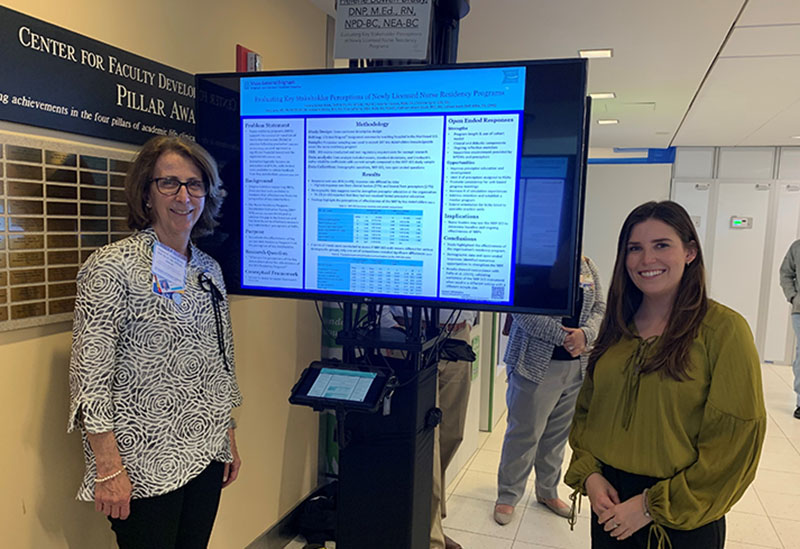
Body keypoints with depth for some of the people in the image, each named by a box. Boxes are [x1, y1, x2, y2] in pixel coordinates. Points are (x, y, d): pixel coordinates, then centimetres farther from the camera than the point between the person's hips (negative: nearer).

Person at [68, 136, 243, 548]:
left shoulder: (209, 270, 7)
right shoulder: (112, 267, -12)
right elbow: (91, 378, -14)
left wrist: (230, 438, 14)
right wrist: (109, 470, -16)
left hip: (207, 454, 6)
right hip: (144, 466, -6)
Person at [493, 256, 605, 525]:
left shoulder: (587, 266, 11)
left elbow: (600, 307, 9)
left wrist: (585, 333, -11)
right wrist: (563, 336, -21)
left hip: (576, 366, 6)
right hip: (538, 364, -6)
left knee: (558, 432, 16)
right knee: (525, 432, 1)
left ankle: (548, 492, 34)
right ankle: (508, 496, 18)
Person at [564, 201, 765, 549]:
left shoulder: (724, 330, -13)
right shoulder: (617, 327, 2)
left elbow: (735, 443, -14)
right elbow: (586, 409, 7)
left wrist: (654, 506, -14)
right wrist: (588, 473, -8)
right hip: (609, 500, 4)